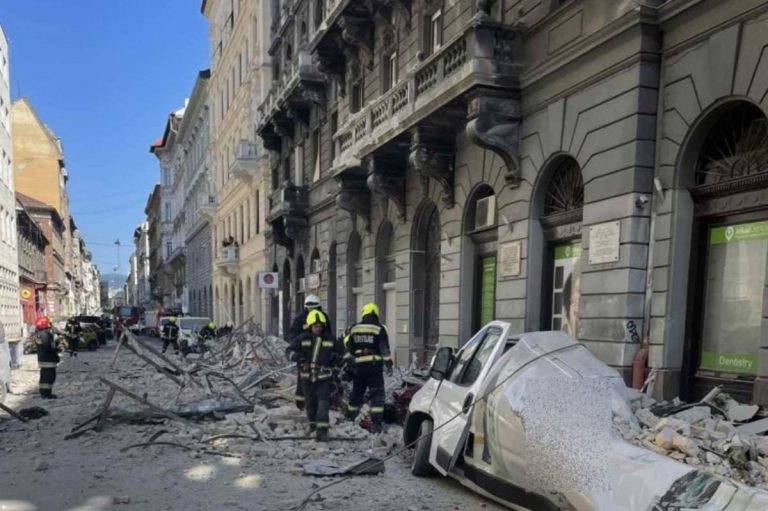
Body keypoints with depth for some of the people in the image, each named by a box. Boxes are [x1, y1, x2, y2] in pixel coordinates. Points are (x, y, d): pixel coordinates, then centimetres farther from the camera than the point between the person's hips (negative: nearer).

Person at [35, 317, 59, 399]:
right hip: (49, 359, -10)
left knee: (44, 375, 17)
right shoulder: (46, 334, -22)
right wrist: (56, 356, -11)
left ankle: (43, 392, 23)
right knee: (50, 376, -4)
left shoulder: (37, 334, 8)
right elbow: (49, 348, -22)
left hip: (41, 358, 10)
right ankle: (47, 393, -4)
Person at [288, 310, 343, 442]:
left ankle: (322, 430, -13)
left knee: (323, 402, -11)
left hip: (324, 377, -1)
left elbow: (340, 351, 15)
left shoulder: (330, 339, 0)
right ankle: (313, 424, 37)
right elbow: (291, 351, 2)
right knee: (311, 402, 15)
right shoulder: (302, 338, -4)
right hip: (307, 376, 1)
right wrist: (302, 361, -12)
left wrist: (333, 360, 1)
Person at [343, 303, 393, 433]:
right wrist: (388, 364, -2)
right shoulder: (379, 329, -3)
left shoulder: (354, 329, 8)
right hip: (374, 366, -4)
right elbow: (385, 349, -7)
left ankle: (349, 418, 32)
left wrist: (348, 365, 16)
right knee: (377, 394, 0)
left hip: (358, 367, 4)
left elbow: (347, 348, 9)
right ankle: (376, 423, -9)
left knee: (356, 393, 19)